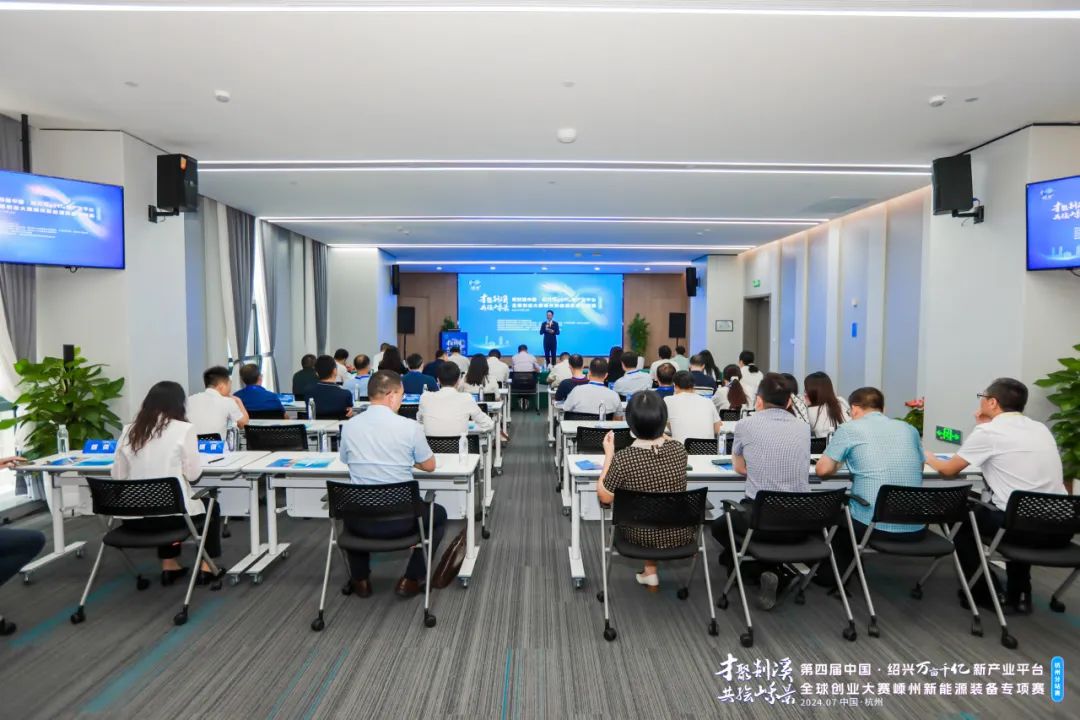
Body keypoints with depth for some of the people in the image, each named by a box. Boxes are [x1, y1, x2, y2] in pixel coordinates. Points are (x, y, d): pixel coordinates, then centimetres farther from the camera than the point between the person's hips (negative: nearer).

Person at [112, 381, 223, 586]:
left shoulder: (129, 431, 6)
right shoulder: (184, 429, -8)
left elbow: (118, 476, 8)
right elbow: (193, 474, -3)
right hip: (171, 514, -5)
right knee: (211, 506, 27)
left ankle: (169, 568, 37)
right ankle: (206, 569, 27)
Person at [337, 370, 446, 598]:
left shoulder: (349, 426, -4)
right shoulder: (410, 427, -14)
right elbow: (429, 466, 0)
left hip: (361, 521, 3)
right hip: (400, 520, -3)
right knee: (438, 514, 28)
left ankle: (360, 580, 36)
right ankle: (411, 580, 21)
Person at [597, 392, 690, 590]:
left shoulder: (622, 458, -25)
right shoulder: (679, 450, -14)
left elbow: (604, 497, -10)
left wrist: (608, 454, -6)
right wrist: (662, 435, 10)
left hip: (641, 535, -2)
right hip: (680, 535, 2)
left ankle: (650, 571, 37)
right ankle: (650, 572, 45)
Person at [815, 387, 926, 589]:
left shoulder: (849, 428, -2)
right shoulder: (909, 429, 12)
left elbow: (822, 470, -4)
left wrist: (842, 462, 18)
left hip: (873, 525, -5)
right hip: (916, 528, 5)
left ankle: (837, 575, 37)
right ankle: (851, 569, 43)